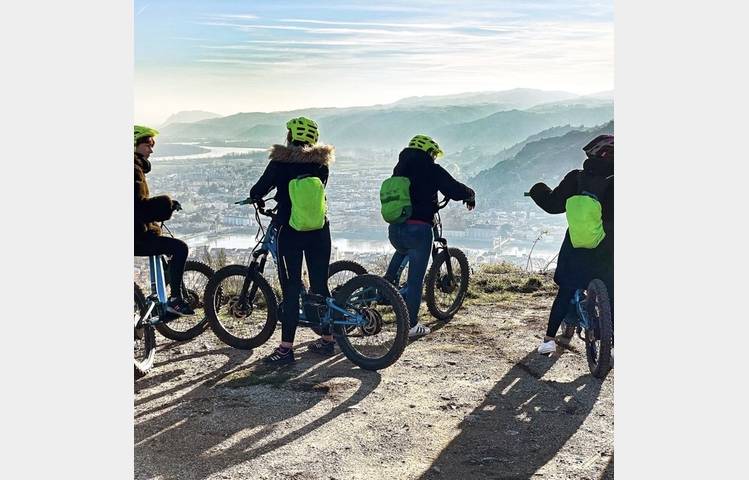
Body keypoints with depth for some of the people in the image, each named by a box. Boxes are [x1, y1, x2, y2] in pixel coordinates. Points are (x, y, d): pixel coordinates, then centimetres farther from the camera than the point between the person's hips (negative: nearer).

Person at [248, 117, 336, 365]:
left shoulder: (280, 163, -8)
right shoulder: (321, 162, 4)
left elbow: (257, 191, -3)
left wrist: (257, 199, 21)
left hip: (289, 231, -4)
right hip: (319, 231, 4)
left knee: (291, 289, -1)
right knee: (320, 284, 12)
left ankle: (286, 347, 0)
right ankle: (327, 339, 21)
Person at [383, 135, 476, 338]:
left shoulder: (400, 168, 14)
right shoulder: (432, 170, -4)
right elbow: (454, 189, -7)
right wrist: (470, 196, 15)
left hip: (394, 228, 6)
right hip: (418, 229, -6)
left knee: (402, 250, 39)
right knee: (415, 279, 3)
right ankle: (412, 326, 9)